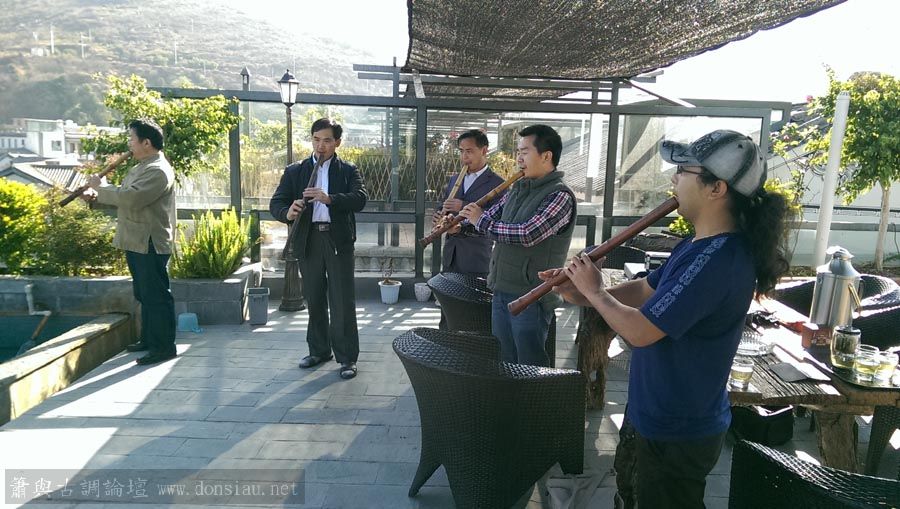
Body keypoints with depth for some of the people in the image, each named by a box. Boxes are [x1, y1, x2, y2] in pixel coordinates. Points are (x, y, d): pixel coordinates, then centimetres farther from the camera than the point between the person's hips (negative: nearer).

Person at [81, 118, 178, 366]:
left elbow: (129, 198, -27)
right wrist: (95, 196, 3)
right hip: (137, 242, 11)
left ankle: (164, 346, 3)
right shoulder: (142, 168, 18)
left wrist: (102, 187, -11)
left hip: (149, 243, -11)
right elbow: (121, 196, 21)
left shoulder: (158, 171, -17)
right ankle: (148, 339, 30)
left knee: (156, 296, -4)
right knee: (145, 295, 18)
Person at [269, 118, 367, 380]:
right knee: (314, 299, 13)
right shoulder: (294, 171, 10)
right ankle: (319, 350, 29)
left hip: (338, 240, -2)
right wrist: (288, 213, -22)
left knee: (342, 301, -2)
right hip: (307, 241, 3)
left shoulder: (348, 170, 5)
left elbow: (360, 198, -11)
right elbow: (276, 202, 2)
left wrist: (329, 199, -27)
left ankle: (347, 357, 7)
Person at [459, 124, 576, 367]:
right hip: (501, 291, 8)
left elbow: (528, 235, -26)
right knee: (503, 363, 20)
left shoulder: (560, 195, -16)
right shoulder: (518, 188, 9)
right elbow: (490, 216, 16)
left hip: (531, 297, -8)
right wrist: (461, 224, -2)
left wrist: (481, 222, -17)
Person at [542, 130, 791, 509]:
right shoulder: (700, 244, 4)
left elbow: (639, 331, -30)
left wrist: (595, 292, -13)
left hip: (677, 434, -9)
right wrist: (580, 295, -4)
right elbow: (645, 290, 10)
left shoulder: (717, 260, -31)